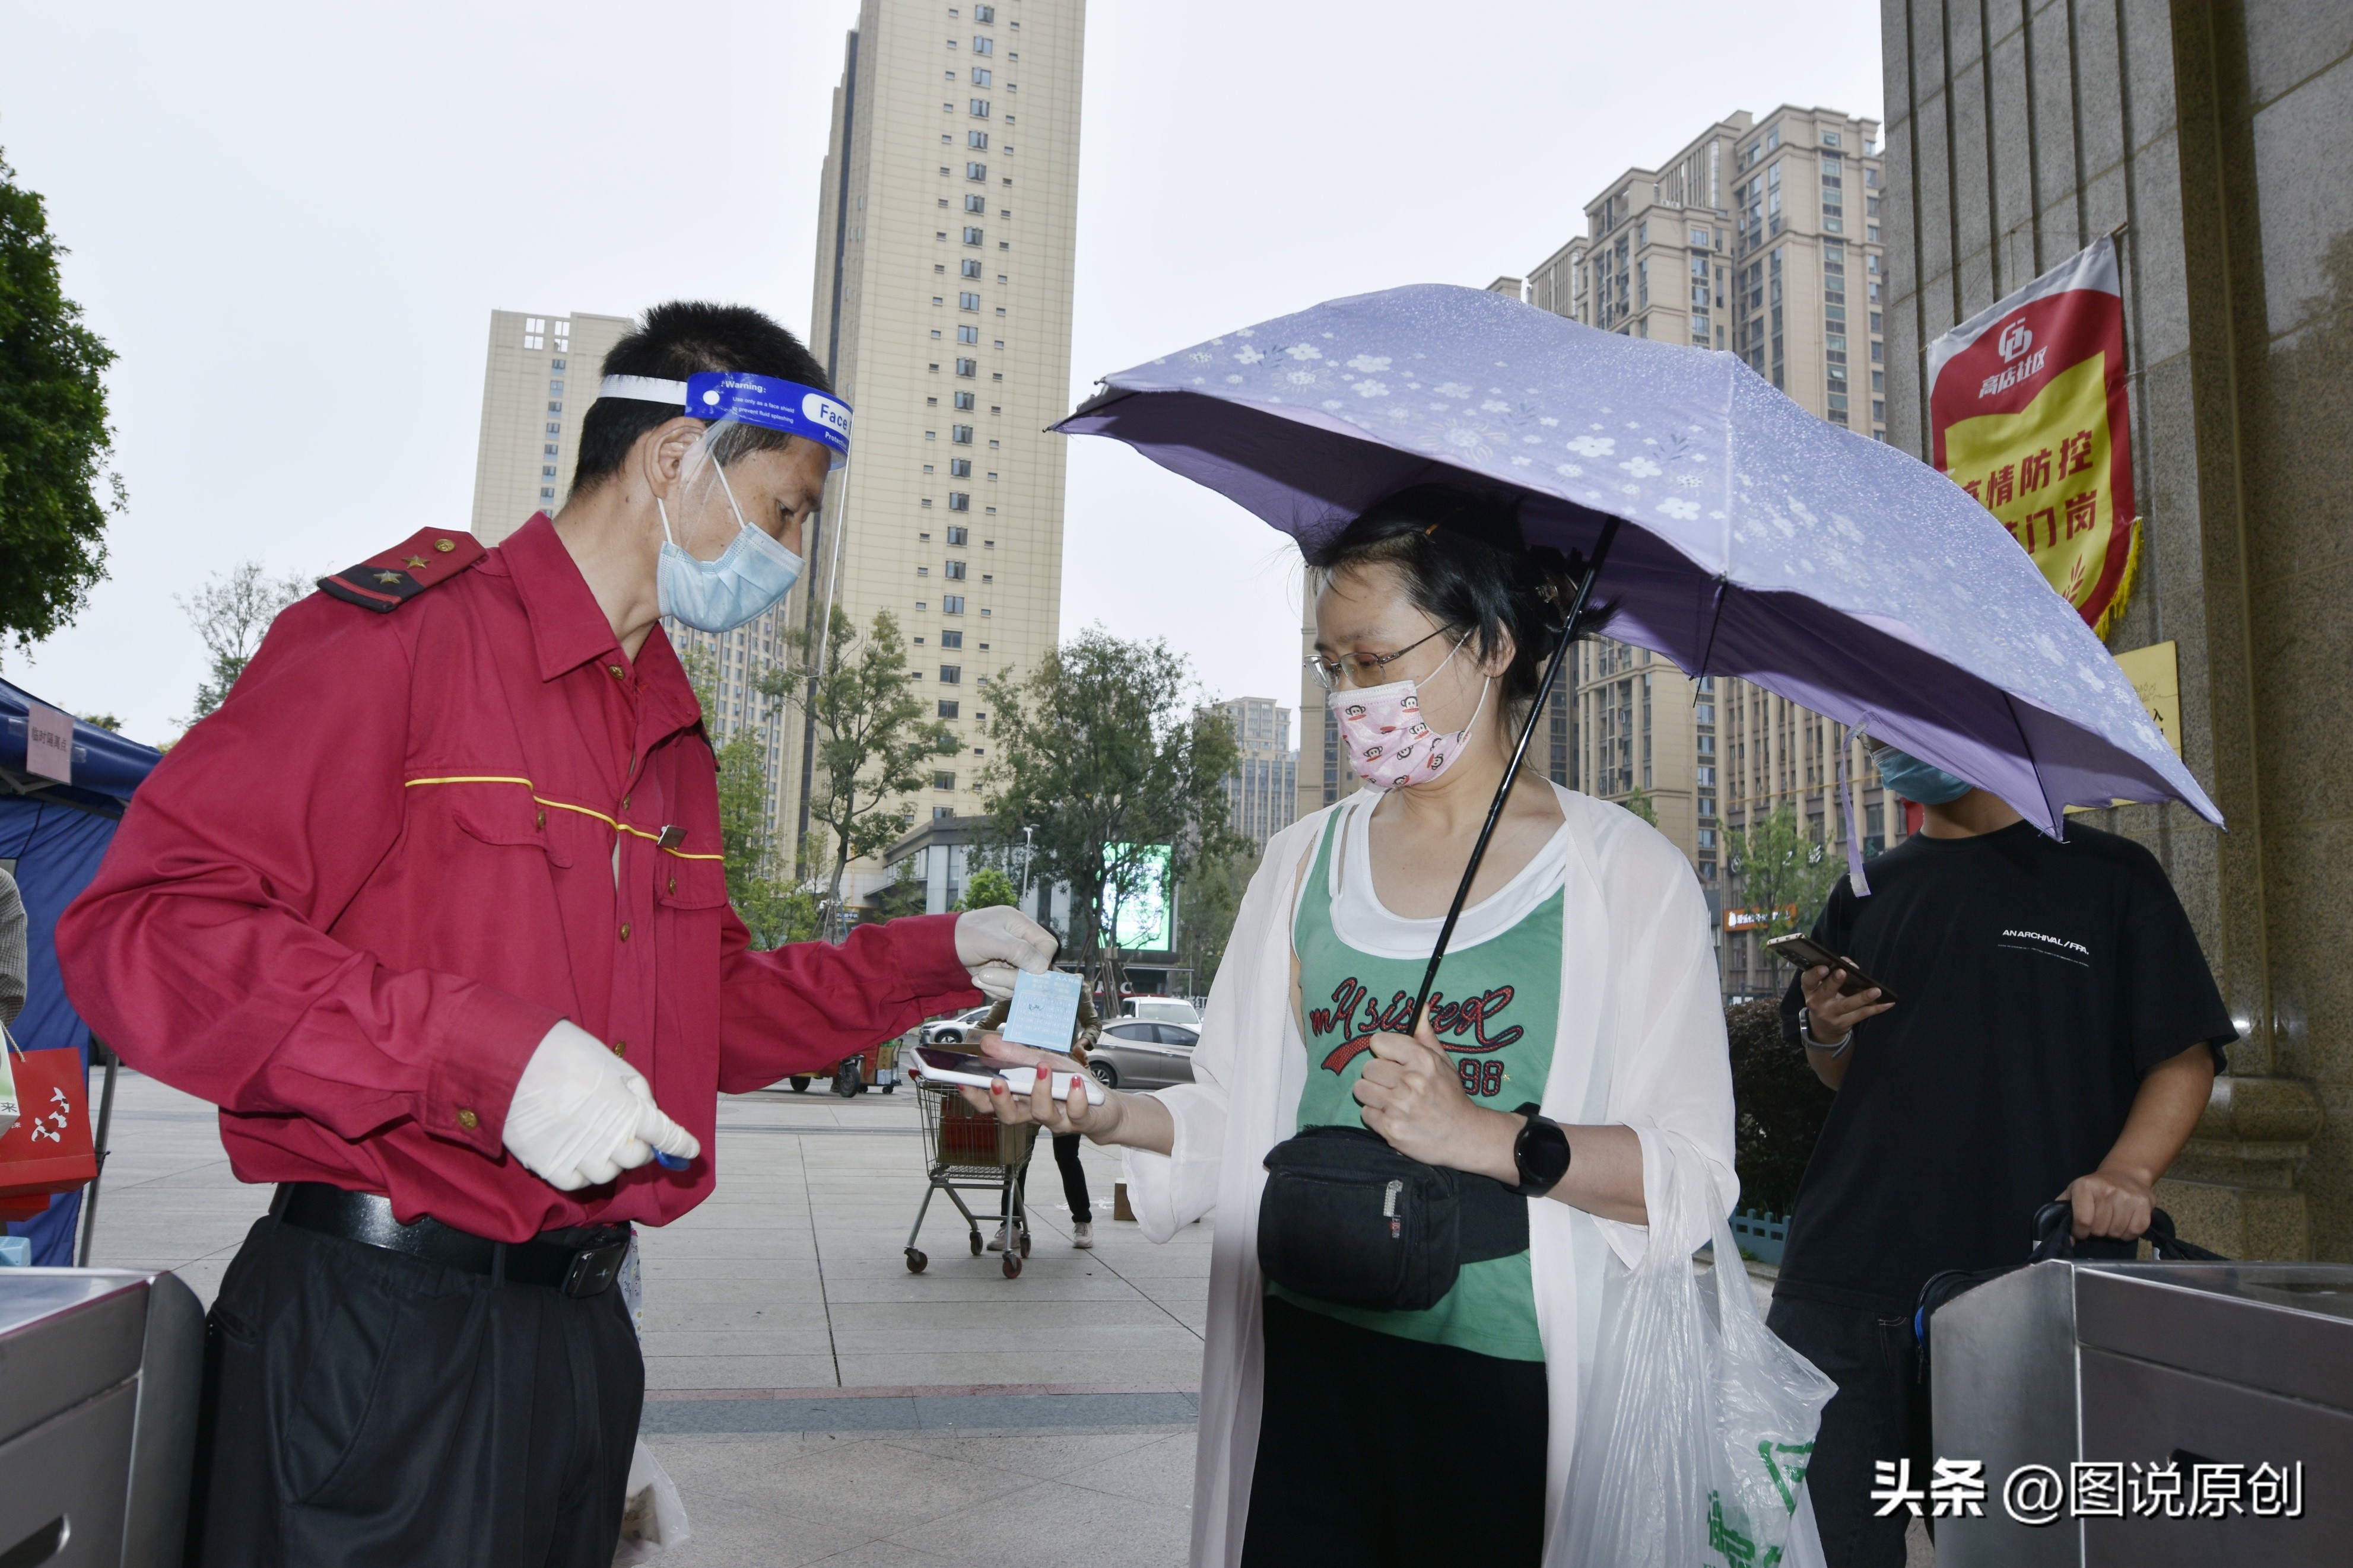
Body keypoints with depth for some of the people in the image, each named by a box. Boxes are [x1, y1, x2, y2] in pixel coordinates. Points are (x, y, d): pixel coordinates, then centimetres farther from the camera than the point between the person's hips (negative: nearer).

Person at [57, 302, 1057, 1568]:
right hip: (379, 1323, -8)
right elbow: (143, 928, -18)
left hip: (578, 1322, 8)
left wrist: (941, 959, 10)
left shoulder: (673, 737, 15)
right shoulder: (402, 632, -10)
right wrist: (487, 1057, -26)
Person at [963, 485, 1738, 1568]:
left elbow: (1696, 1174, -10)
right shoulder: (1305, 861, 9)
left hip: (1508, 1390, -3)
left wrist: (1486, 1138, -23)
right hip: (1305, 1366, 3)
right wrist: (1110, 1113, -7)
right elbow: (1239, 1113, 10)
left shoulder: (1626, 873, -4)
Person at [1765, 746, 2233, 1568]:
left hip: (2030, 1286, -3)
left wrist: (2126, 1170, -15)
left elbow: (2185, 1053, 2)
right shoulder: (1869, 892, 15)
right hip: (1842, 1287, 3)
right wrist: (1824, 1032, 0)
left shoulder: (2108, 876, 4)